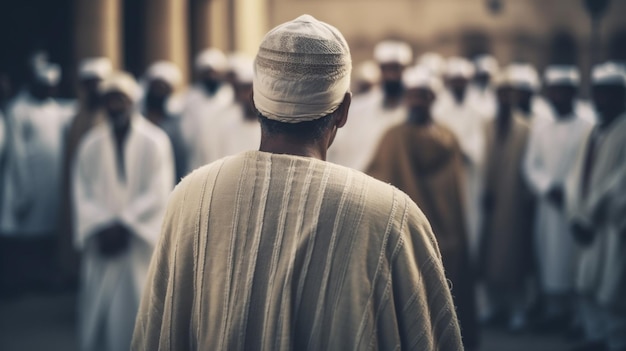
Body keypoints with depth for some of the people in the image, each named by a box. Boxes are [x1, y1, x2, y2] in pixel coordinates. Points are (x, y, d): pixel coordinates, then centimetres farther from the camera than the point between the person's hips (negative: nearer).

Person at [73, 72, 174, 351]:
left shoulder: (154, 142, -1)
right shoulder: (91, 144, 7)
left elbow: (158, 193, -7)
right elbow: (83, 194, 3)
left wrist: (123, 225, -12)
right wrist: (101, 228, -11)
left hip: (140, 242, -2)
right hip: (101, 245, 2)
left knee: (137, 313, 0)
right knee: (97, 312, 3)